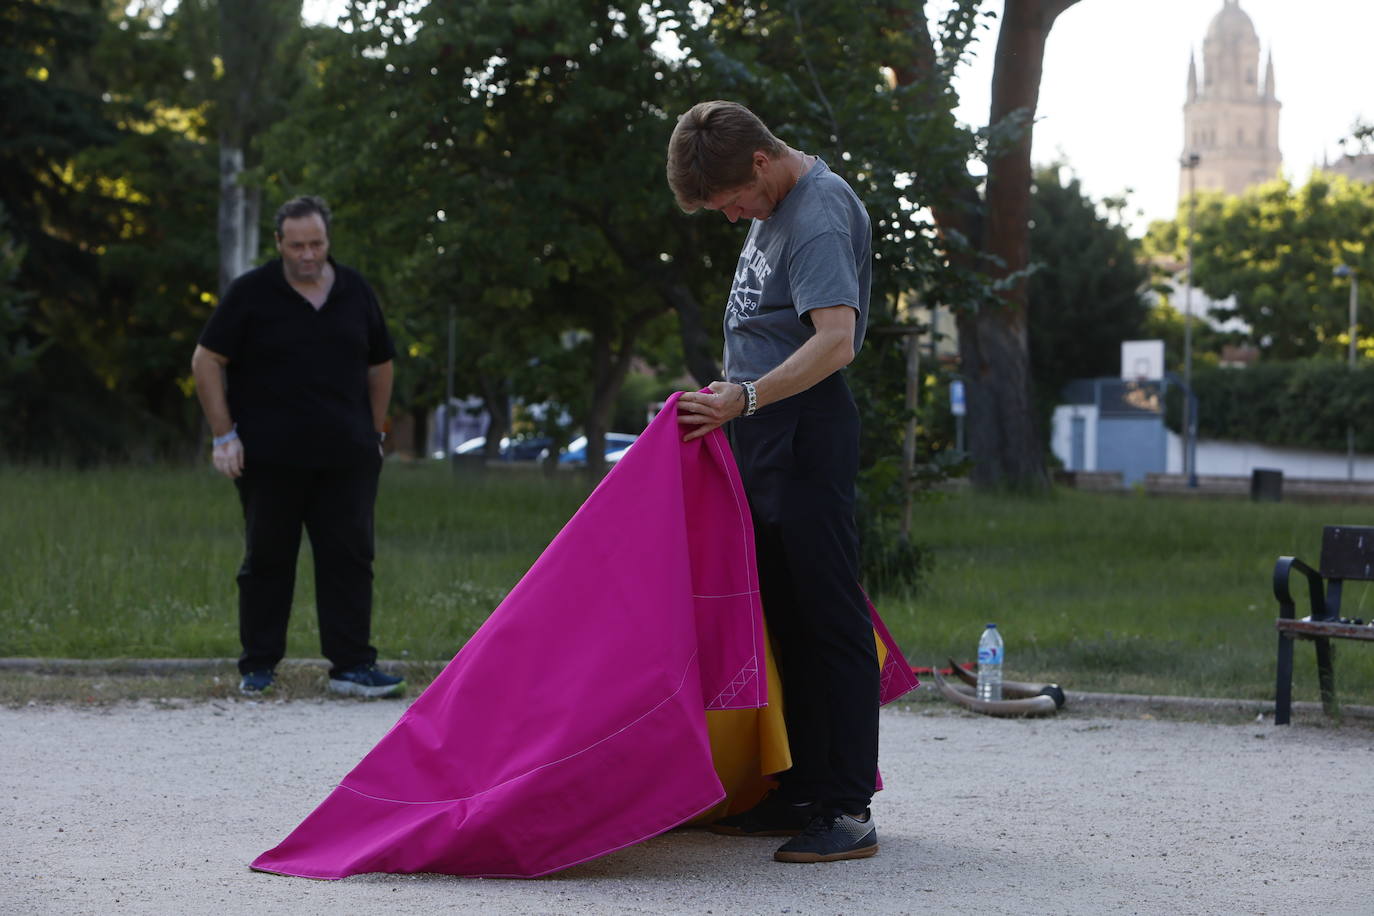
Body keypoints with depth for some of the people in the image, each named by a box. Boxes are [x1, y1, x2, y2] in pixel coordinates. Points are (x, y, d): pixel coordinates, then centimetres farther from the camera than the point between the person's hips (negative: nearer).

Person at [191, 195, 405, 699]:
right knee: (267, 560, 4)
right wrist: (224, 435, -5)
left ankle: (352, 665, 2)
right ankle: (258, 666, 13)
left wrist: (374, 433, 15)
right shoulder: (250, 293, -1)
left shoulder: (356, 293, 9)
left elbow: (380, 365, 19)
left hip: (346, 456, 3)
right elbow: (206, 361, 0)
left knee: (349, 558, -2)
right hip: (270, 456, -2)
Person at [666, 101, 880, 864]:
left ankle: (850, 811, -6)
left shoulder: (820, 215, -16)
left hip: (807, 430, -10)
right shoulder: (777, 204, 14)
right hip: (764, 433, 10)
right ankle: (800, 793, 20)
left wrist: (746, 398, -35)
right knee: (784, 619, 13)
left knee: (827, 616, -8)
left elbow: (836, 341, -29)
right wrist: (738, 395, 25)